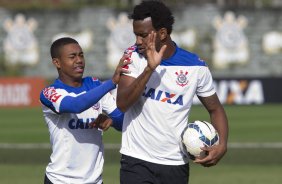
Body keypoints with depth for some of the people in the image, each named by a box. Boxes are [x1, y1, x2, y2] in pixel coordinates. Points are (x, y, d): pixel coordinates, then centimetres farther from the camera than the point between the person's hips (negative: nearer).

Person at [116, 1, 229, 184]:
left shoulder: (196, 67, -2)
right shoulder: (134, 57, -3)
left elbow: (215, 109, 8)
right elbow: (122, 103, -14)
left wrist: (222, 145, -10)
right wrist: (149, 68, -24)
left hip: (176, 164, 1)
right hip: (137, 161, -1)